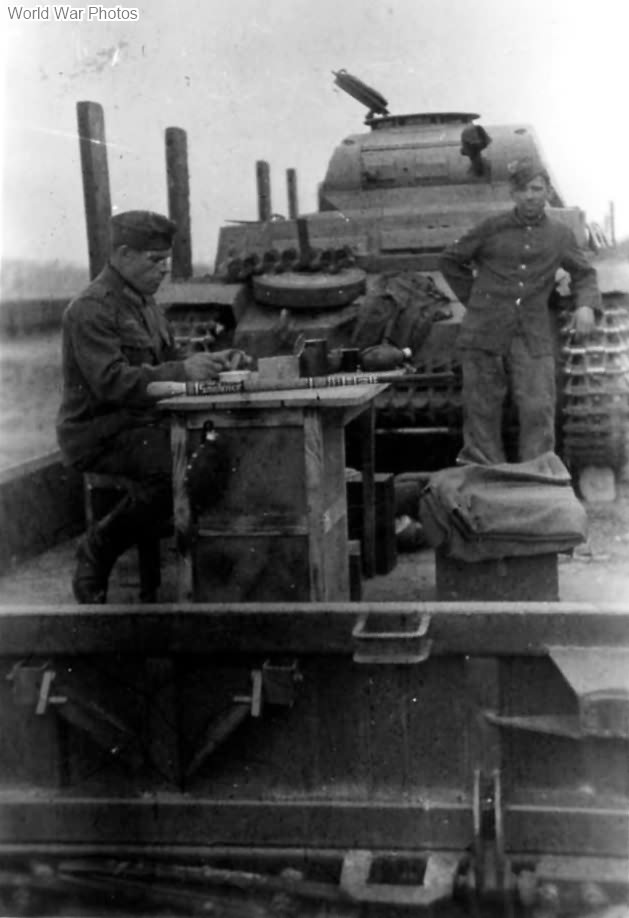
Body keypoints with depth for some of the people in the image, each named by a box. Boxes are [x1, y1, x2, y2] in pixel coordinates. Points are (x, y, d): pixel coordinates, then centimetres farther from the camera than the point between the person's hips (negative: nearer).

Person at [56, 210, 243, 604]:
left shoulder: (144, 301, 16)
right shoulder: (91, 309, -14)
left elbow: (167, 360, 18)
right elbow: (111, 382, -25)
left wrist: (206, 362, -3)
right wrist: (181, 371, -30)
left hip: (144, 422, 9)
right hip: (99, 434, -8)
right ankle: (99, 550, -10)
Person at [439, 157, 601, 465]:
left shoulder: (561, 236, 9)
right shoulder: (492, 228, 3)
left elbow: (584, 274, 20)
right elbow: (451, 261, 14)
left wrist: (586, 305, 0)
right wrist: (473, 299, 9)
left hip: (532, 338, 1)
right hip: (485, 333, -1)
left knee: (538, 411, -7)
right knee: (482, 410, 2)